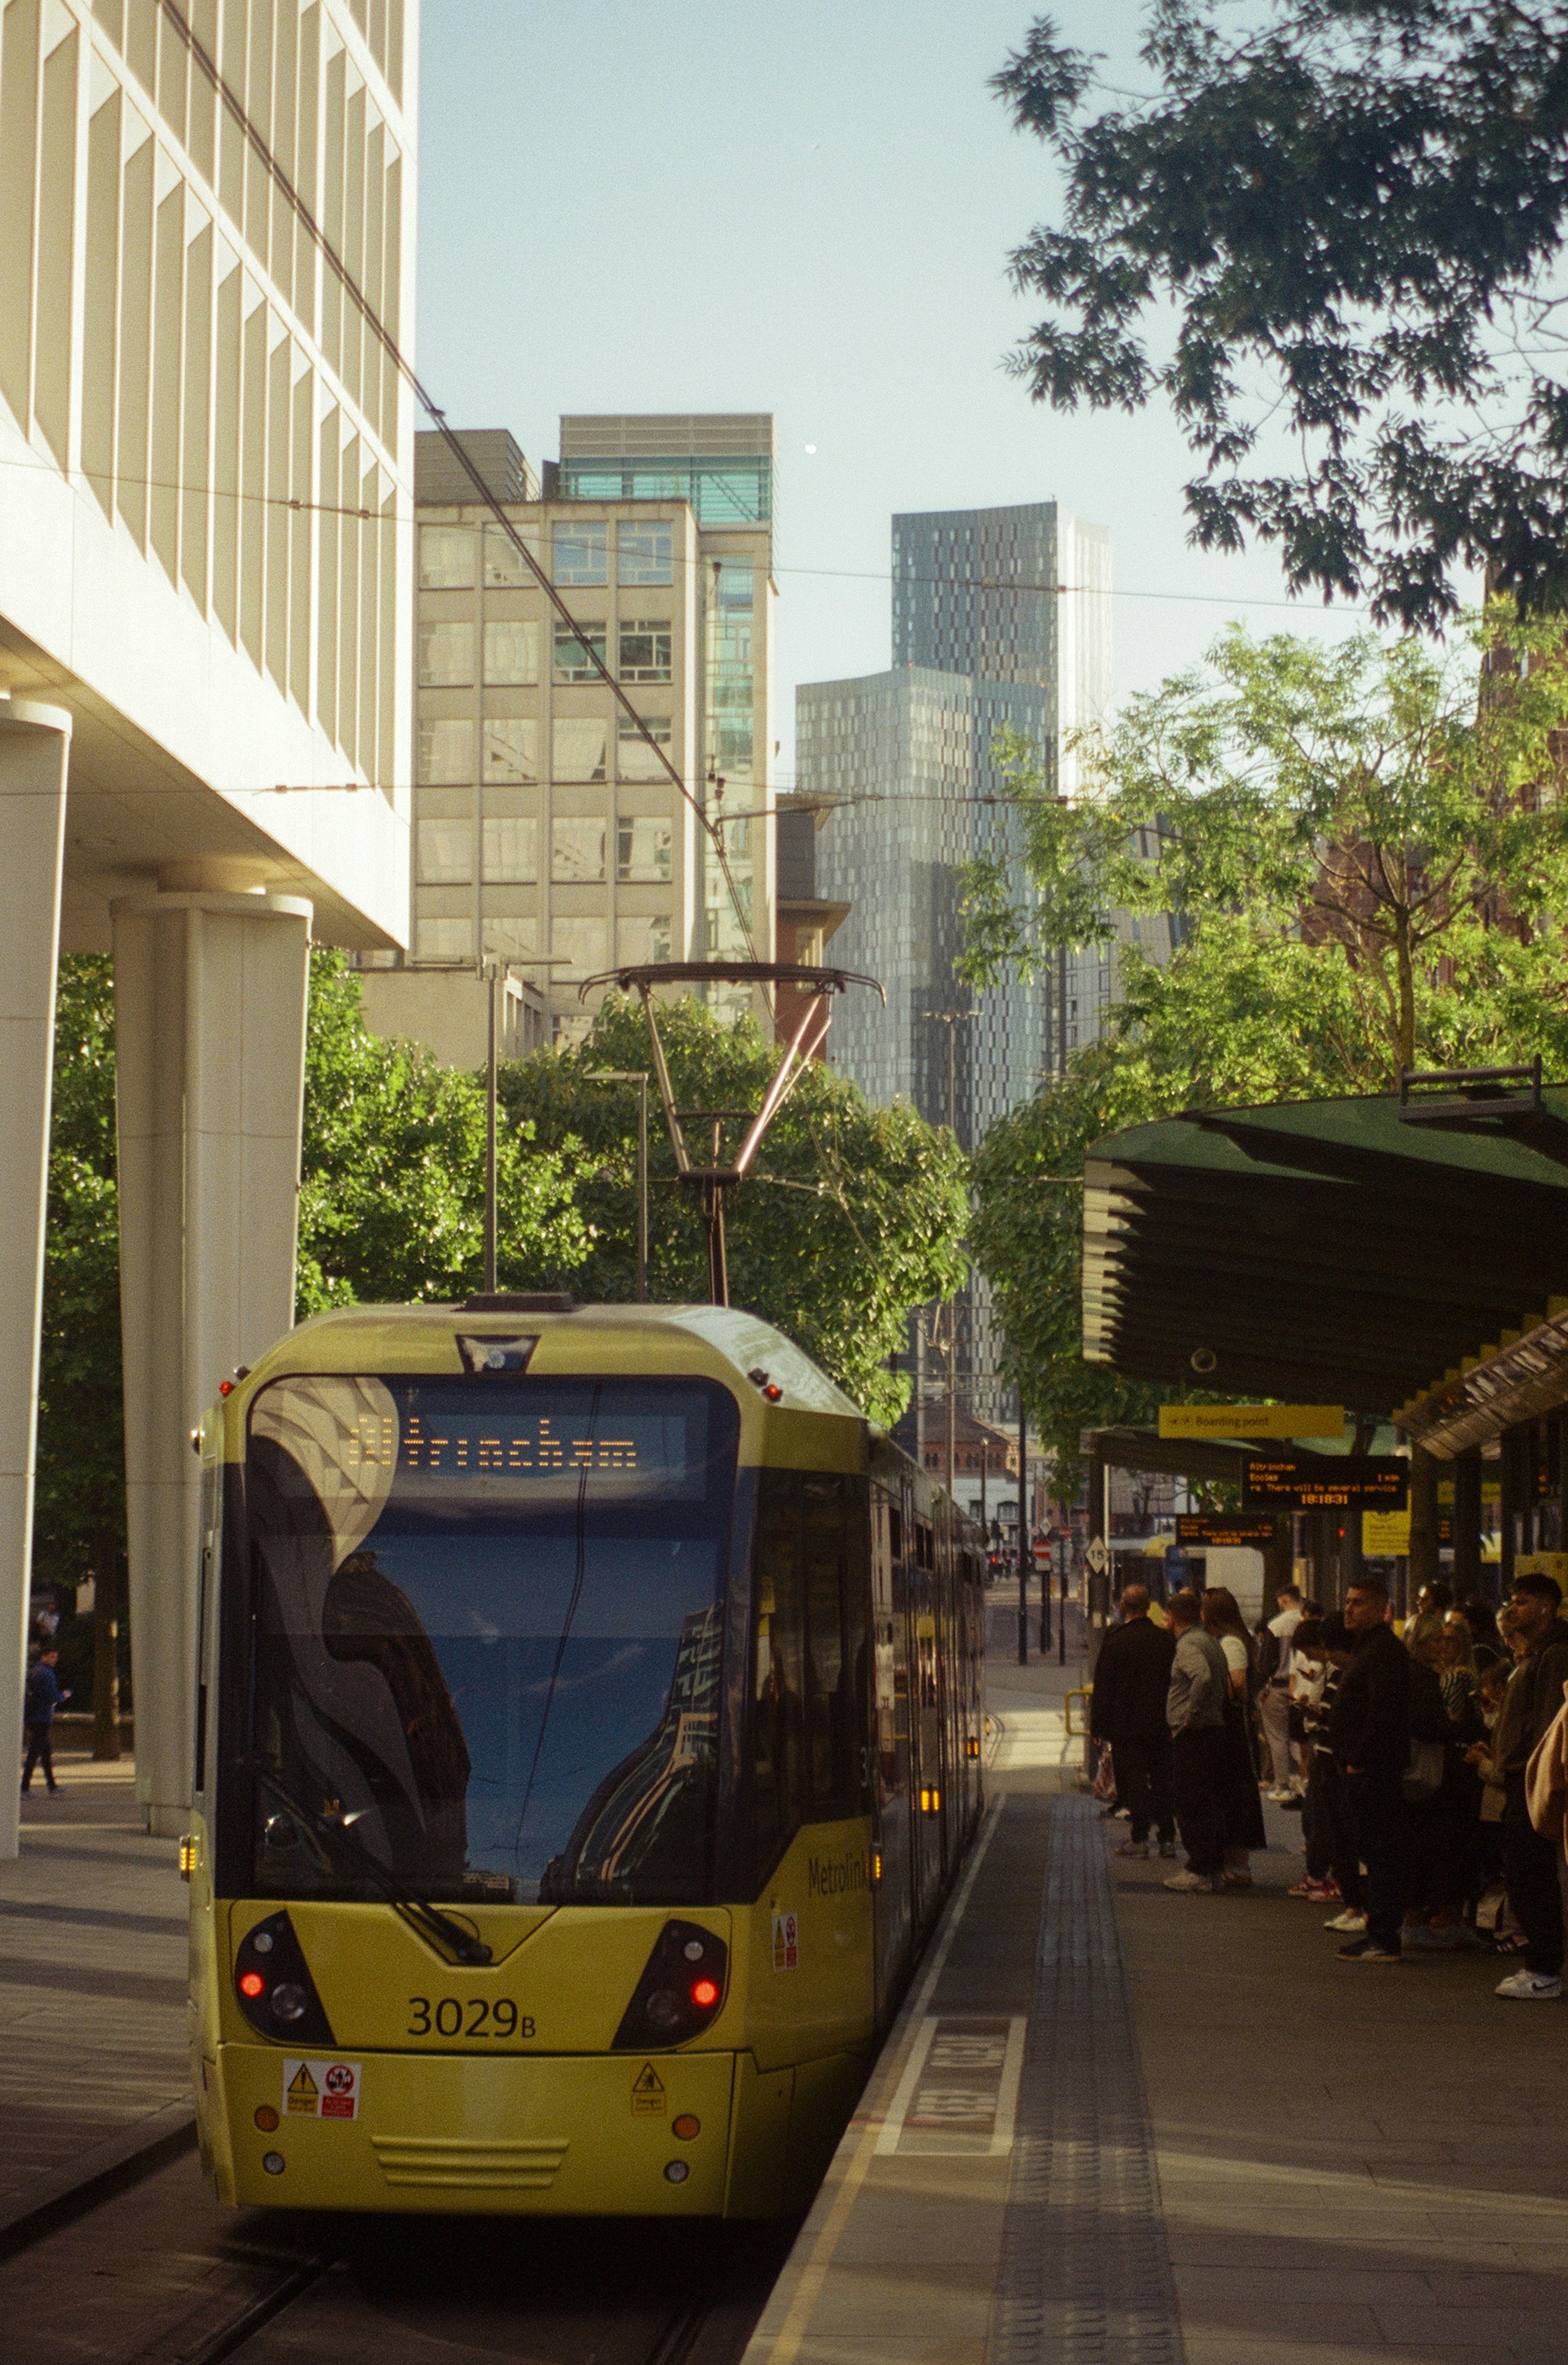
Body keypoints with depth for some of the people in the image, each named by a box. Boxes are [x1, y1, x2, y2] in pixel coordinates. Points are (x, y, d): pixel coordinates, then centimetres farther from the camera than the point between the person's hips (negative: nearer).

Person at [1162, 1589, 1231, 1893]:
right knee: (1208, 1804, 14)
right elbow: (1225, 1681, 20)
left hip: (1192, 1735, -10)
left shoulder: (1188, 1645, -14)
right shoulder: (1209, 1642, 16)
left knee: (1191, 1803, -6)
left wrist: (1191, 1716, -23)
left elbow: (1203, 1676, -32)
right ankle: (1214, 1867, 18)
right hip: (1214, 1729, 10)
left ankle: (1200, 1871, -7)